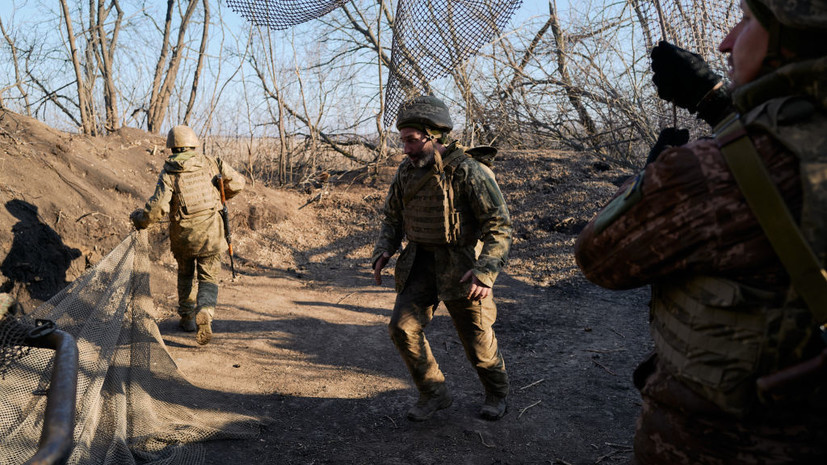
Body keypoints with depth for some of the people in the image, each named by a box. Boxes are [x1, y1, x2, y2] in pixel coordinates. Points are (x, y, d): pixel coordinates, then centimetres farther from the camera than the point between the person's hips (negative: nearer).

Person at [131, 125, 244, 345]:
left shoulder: (168, 173, -6)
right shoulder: (210, 163, 0)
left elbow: (157, 207, -15)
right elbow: (237, 183, 5)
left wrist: (138, 218, 3)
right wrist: (220, 196, 23)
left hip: (182, 234, 0)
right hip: (210, 232, 0)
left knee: (185, 274, 23)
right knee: (208, 279, 5)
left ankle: (187, 318, 31)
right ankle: (204, 314, -19)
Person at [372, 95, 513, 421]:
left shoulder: (467, 171, -17)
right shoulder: (407, 172, 3)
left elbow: (499, 224, -17)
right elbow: (392, 217, 15)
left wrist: (486, 270, -28)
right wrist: (383, 252, -3)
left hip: (461, 267, -5)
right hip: (420, 262, 6)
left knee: (477, 339, 5)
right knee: (403, 327, -6)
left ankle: (496, 392, 34)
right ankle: (434, 394, 13)